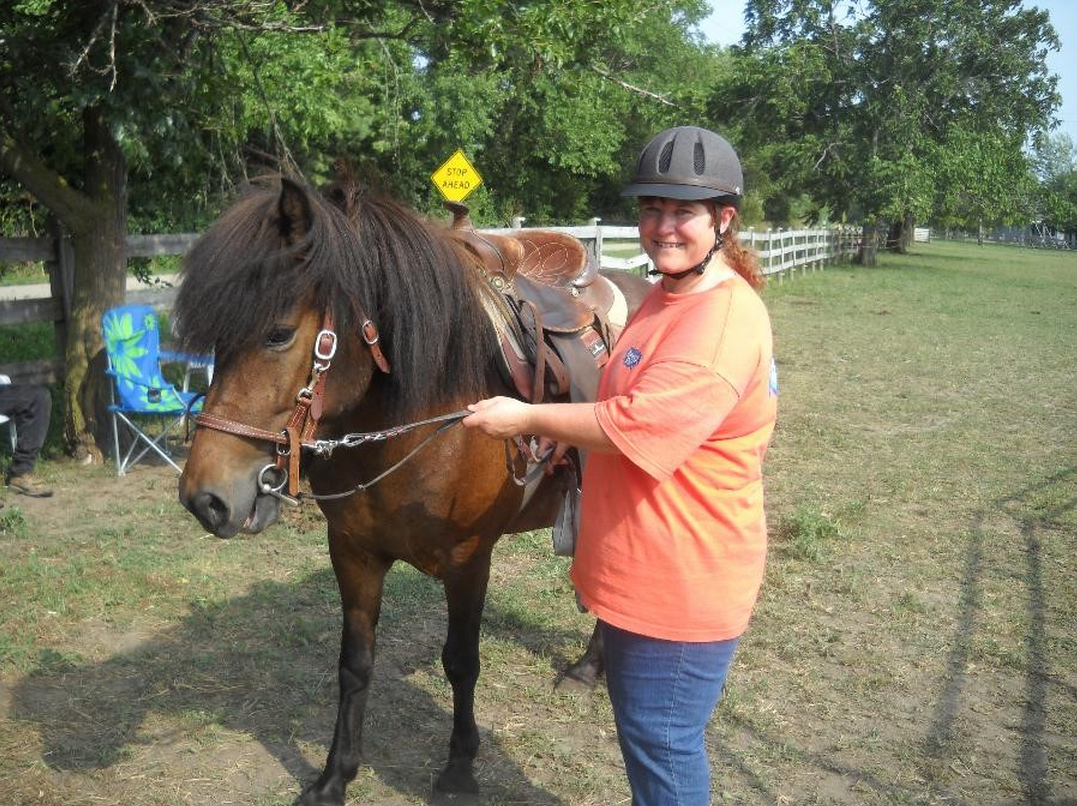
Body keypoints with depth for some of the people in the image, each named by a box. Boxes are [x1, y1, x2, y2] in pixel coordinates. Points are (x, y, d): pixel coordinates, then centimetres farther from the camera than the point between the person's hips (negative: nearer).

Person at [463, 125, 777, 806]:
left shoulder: (724, 318, -24)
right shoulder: (670, 294, 10)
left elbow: (641, 425, -30)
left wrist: (529, 418, -18)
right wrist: (580, 428, 6)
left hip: (681, 584, -10)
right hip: (638, 567, 10)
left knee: (661, 742, 6)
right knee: (642, 730, 26)